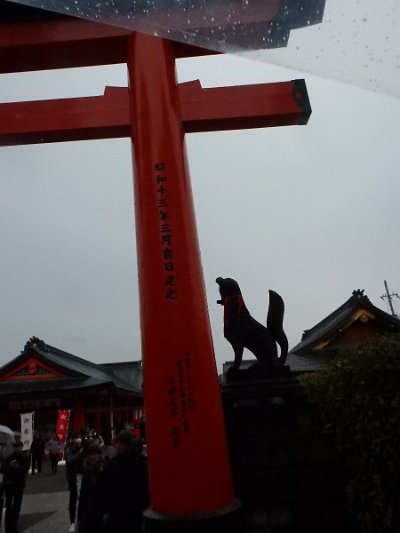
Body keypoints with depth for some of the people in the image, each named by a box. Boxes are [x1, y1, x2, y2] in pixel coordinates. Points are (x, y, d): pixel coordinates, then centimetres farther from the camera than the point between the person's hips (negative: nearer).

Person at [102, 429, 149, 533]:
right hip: (116, 511, 4)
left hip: (134, 511, -4)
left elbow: (145, 487, -11)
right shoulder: (114, 461, 3)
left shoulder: (140, 460, -11)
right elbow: (108, 488, 7)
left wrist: (143, 508, -14)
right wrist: (106, 510, 5)